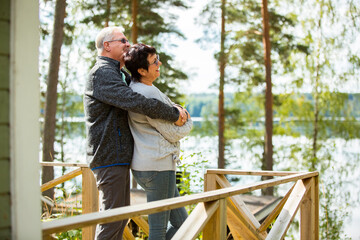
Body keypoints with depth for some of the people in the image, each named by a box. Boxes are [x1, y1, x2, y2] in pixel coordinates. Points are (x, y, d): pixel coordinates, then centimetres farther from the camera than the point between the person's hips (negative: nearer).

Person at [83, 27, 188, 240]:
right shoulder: (102, 73, -14)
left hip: (120, 156, 10)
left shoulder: (120, 74, 20)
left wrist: (174, 109, 1)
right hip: (109, 157, -10)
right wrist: (173, 114, -16)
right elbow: (135, 102, -25)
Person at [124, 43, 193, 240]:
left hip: (145, 165, 10)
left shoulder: (133, 89, 12)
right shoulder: (148, 94, -19)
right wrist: (188, 122, 7)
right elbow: (173, 133, -13)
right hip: (157, 166, -10)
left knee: (180, 222, 16)